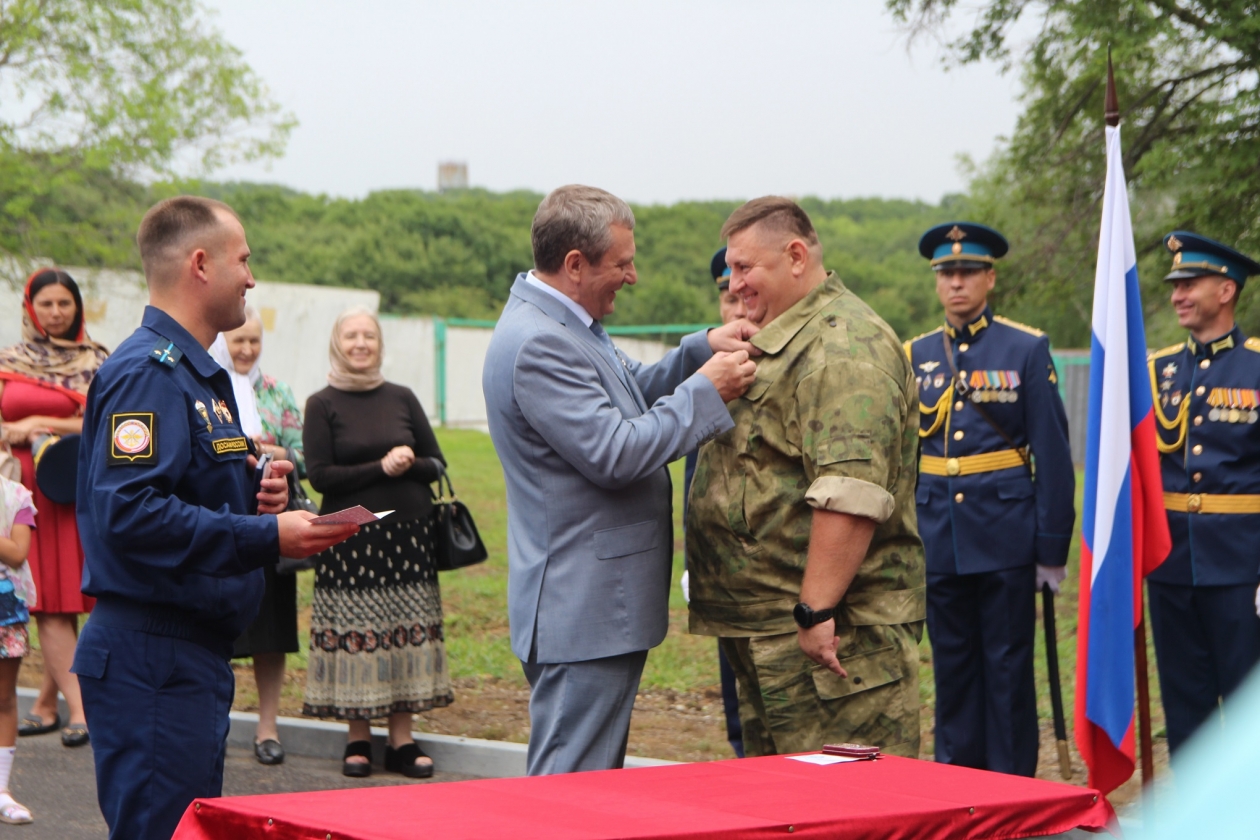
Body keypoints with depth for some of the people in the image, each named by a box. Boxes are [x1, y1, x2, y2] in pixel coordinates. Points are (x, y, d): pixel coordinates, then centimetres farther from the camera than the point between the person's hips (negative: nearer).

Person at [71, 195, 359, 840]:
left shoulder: (197, 372, 19)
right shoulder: (147, 372, -15)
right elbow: (128, 511, -27)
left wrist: (252, 493, 5)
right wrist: (268, 538, -25)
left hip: (197, 655, 11)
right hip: (152, 655, -11)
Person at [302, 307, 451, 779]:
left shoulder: (402, 398, 10)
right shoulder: (322, 405, 2)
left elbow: (436, 464, 11)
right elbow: (319, 474, -7)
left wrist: (409, 465, -10)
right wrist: (381, 467, -12)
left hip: (407, 535, 3)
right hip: (350, 540, -3)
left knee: (407, 632, 1)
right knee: (354, 635, -4)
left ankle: (402, 741, 6)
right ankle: (358, 740, 7)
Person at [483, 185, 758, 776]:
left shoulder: (563, 326, 13)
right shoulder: (537, 344, -20)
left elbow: (633, 393, 26)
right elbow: (614, 454, -23)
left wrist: (702, 350, 9)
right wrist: (705, 390, -14)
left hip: (600, 603, 11)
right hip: (582, 612, -11)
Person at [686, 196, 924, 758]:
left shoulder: (843, 347, -17)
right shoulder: (776, 342, 19)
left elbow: (852, 496, -26)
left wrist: (816, 612, -28)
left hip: (827, 629, -11)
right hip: (763, 626, 11)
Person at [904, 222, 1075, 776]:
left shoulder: (1026, 349, -2)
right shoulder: (915, 355, 8)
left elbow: (1053, 454, -3)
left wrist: (1053, 548, -7)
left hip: (1006, 536, -3)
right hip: (938, 538, 3)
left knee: (1008, 666, 2)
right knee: (952, 665, 10)